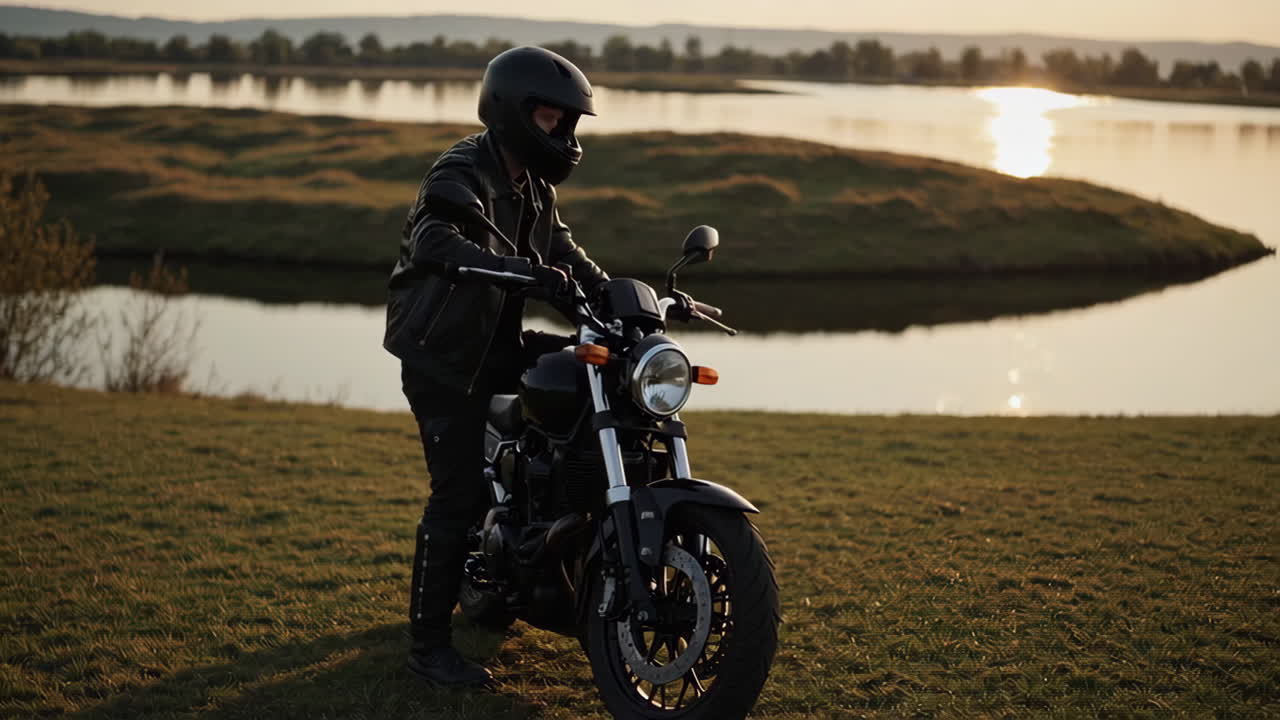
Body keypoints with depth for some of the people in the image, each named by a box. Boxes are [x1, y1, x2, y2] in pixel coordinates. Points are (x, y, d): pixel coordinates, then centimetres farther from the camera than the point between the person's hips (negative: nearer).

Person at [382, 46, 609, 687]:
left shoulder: (535, 185, 11)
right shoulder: (463, 173, -17)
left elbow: (562, 251, 23)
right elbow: (433, 240, -37)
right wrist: (525, 271, -50)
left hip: (497, 345, 8)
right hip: (442, 353, -8)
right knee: (459, 495, -11)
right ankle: (428, 644, -1)